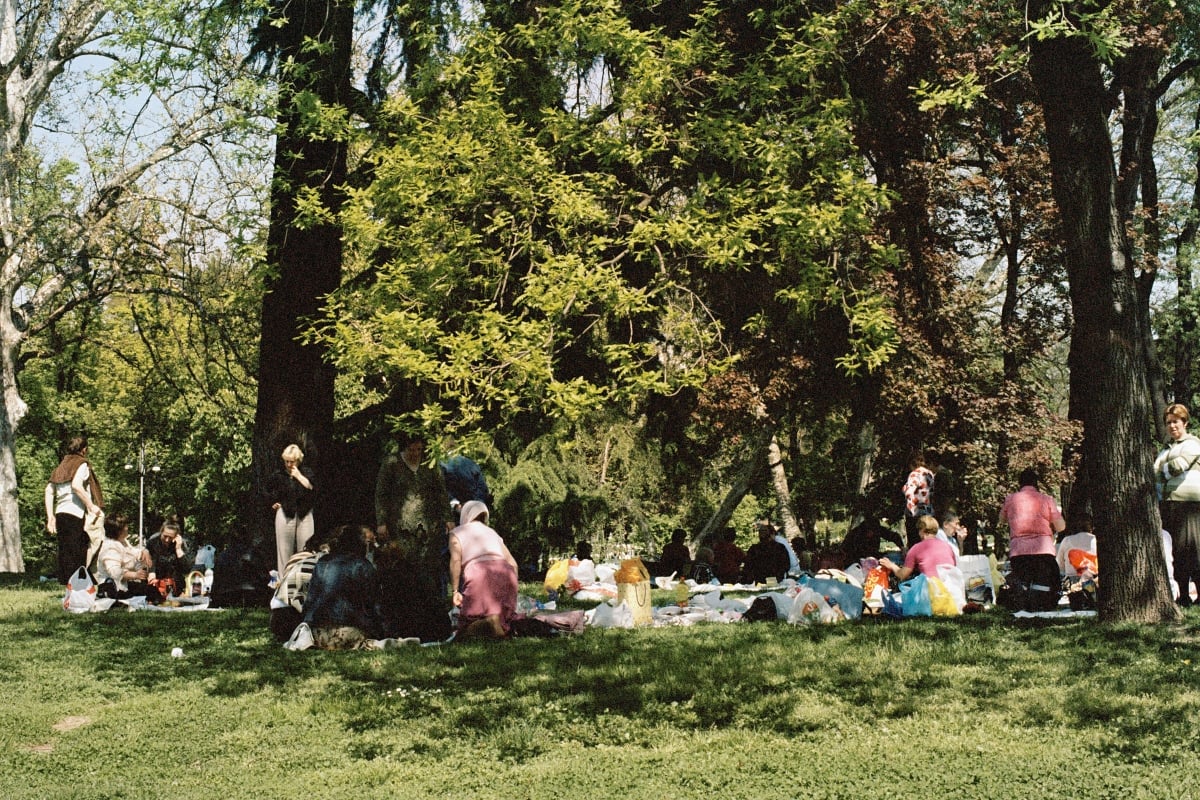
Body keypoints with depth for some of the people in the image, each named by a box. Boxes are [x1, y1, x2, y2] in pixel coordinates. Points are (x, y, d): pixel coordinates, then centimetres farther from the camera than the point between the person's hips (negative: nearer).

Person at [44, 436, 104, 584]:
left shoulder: (61, 466, 20)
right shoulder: (82, 465, -1)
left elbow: (49, 491, 14)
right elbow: (76, 485, -18)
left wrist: (50, 517, 13)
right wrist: (92, 506, -13)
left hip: (60, 513, 8)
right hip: (76, 514, -8)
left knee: (65, 552, 10)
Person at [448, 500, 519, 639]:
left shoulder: (457, 532, 19)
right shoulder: (492, 532, 32)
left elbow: (455, 560, 0)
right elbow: (512, 563, 24)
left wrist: (455, 591, -2)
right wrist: (511, 589, 29)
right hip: (505, 573, 4)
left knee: (466, 628, 1)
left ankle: (488, 622, -32)